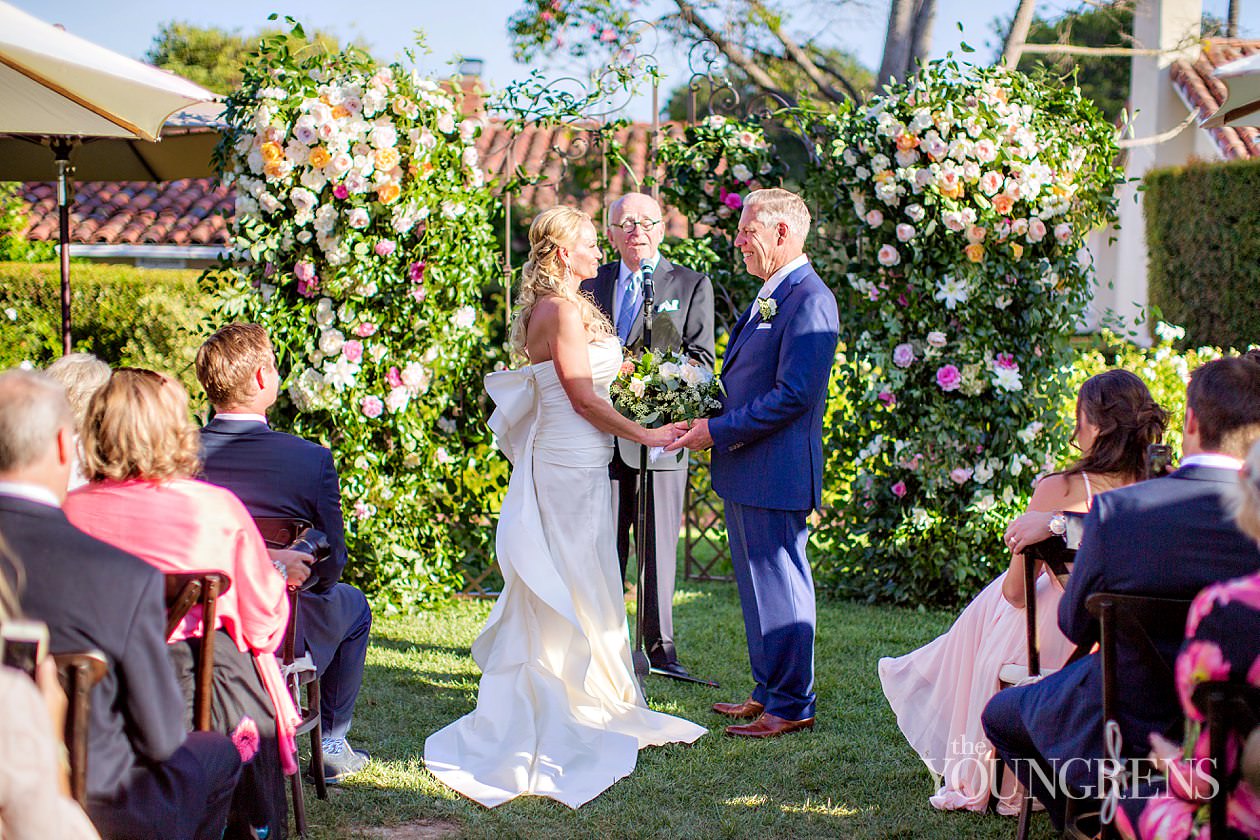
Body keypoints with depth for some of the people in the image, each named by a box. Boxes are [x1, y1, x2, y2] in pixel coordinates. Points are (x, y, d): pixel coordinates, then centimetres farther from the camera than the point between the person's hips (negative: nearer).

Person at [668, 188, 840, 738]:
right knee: (756, 585, 17)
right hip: (743, 471, 10)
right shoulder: (769, 297, 16)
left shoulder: (808, 301, -16)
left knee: (780, 586, -2)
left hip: (776, 474, -10)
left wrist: (718, 431, -18)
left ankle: (792, 706, 8)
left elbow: (793, 395, -23)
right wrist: (710, 420, 7)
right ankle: (769, 692, 27)